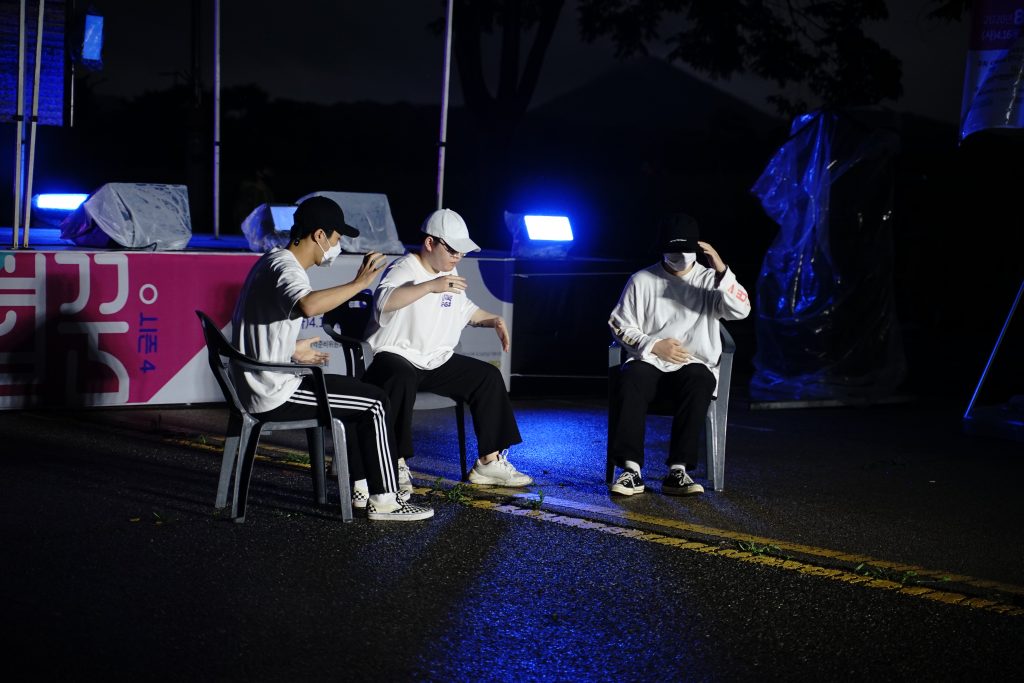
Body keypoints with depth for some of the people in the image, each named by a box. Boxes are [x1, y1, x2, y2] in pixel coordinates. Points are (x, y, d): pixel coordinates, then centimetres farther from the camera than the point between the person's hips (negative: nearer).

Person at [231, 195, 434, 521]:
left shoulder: (271, 262, 13)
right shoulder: (286, 269, -19)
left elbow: (261, 333, 24)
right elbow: (309, 306, -43)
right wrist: (359, 283, -35)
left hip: (260, 387, 11)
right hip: (275, 394, -11)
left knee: (356, 392, 24)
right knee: (374, 402, -4)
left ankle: (362, 486, 25)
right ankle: (384, 499, 2)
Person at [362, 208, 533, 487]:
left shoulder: (449, 274, 13)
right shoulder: (404, 269, -13)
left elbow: (466, 309, 30)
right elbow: (383, 301, -36)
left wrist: (493, 320, 11)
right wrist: (431, 286, -44)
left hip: (437, 360, 8)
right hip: (398, 357, -8)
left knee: (488, 376, -3)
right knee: (402, 379, -40)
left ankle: (489, 462, -1)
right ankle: (396, 462, -32)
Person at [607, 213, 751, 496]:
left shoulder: (709, 281, 9)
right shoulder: (642, 281, 9)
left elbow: (740, 310, -7)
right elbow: (619, 325, 8)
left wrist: (721, 271, -21)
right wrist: (653, 345, -8)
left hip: (695, 366, 0)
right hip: (649, 363, 0)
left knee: (699, 382, -36)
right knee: (629, 380, -34)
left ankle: (677, 471, -35)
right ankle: (631, 469, -33)